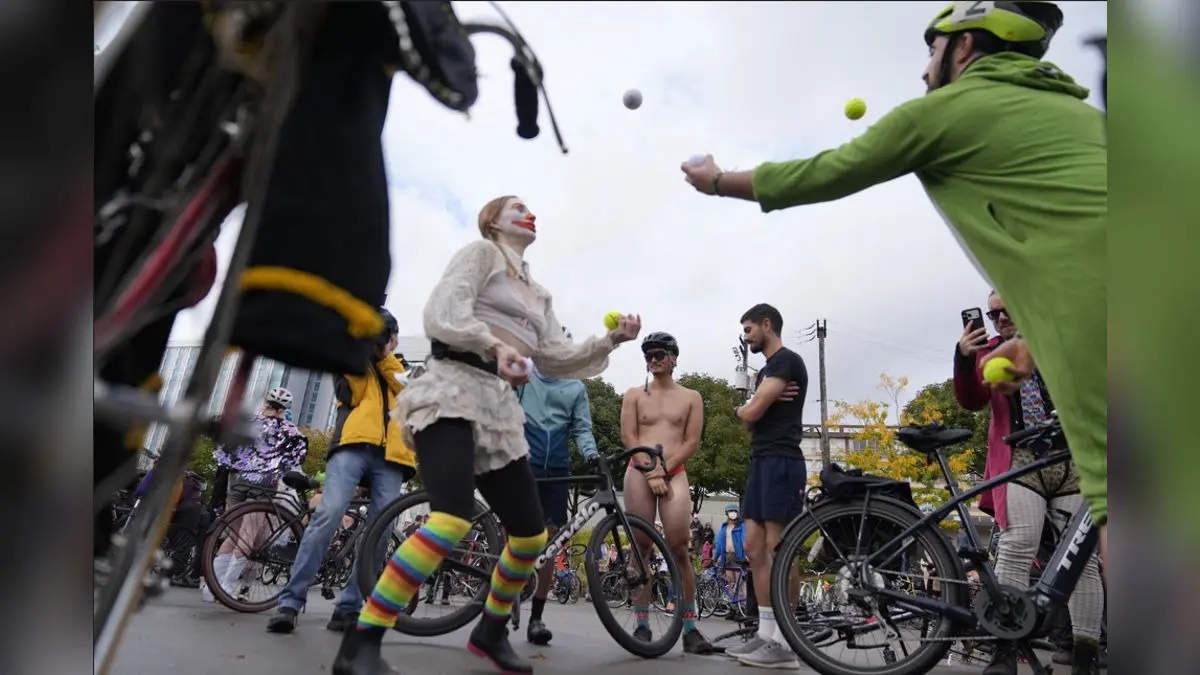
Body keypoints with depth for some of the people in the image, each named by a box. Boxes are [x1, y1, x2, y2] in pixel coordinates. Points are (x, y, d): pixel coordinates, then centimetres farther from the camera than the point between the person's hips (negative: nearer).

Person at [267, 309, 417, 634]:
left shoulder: (401, 370, 30)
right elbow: (349, 395, 3)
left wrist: (384, 356, 3)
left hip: (391, 455, 3)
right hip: (353, 444, -2)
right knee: (328, 515, -21)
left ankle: (348, 608, 1)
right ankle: (290, 601, -16)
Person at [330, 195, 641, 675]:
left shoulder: (539, 295, 28)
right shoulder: (481, 252, 7)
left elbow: (557, 359, 20)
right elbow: (443, 313, -9)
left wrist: (610, 340, 9)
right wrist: (495, 344, -25)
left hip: (500, 408, 8)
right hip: (454, 390, -8)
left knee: (530, 535, 5)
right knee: (452, 523, -28)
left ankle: (490, 632, 27)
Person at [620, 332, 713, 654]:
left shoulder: (691, 397, 10)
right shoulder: (634, 395, 10)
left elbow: (692, 441, 2)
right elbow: (628, 438, 1)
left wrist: (663, 470, -8)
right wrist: (651, 473, -9)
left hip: (675, 474, 0)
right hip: (639, 472, 1)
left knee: (679, 549, -7)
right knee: (640, 548, 0)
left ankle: (690, 627, -1)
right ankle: (642, 624, 6)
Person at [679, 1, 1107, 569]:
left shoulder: (944, 108, 7)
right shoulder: (1078, 109, 28)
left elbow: (819, 176, 14)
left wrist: (716, 181, 29)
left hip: (1090, 314, -7)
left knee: (1108, 494, -6)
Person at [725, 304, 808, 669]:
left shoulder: (787, 360, -9)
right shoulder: (767, 368, 23)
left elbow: (749, 414, -16)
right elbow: (753, 415, 15)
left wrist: (748, 407, 6)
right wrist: (755, 406, -6)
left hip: (780, 462, -10)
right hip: (761, 462, 10)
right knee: (755, 549, 8)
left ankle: (784, 644, -3)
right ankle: (765, 635, 14)